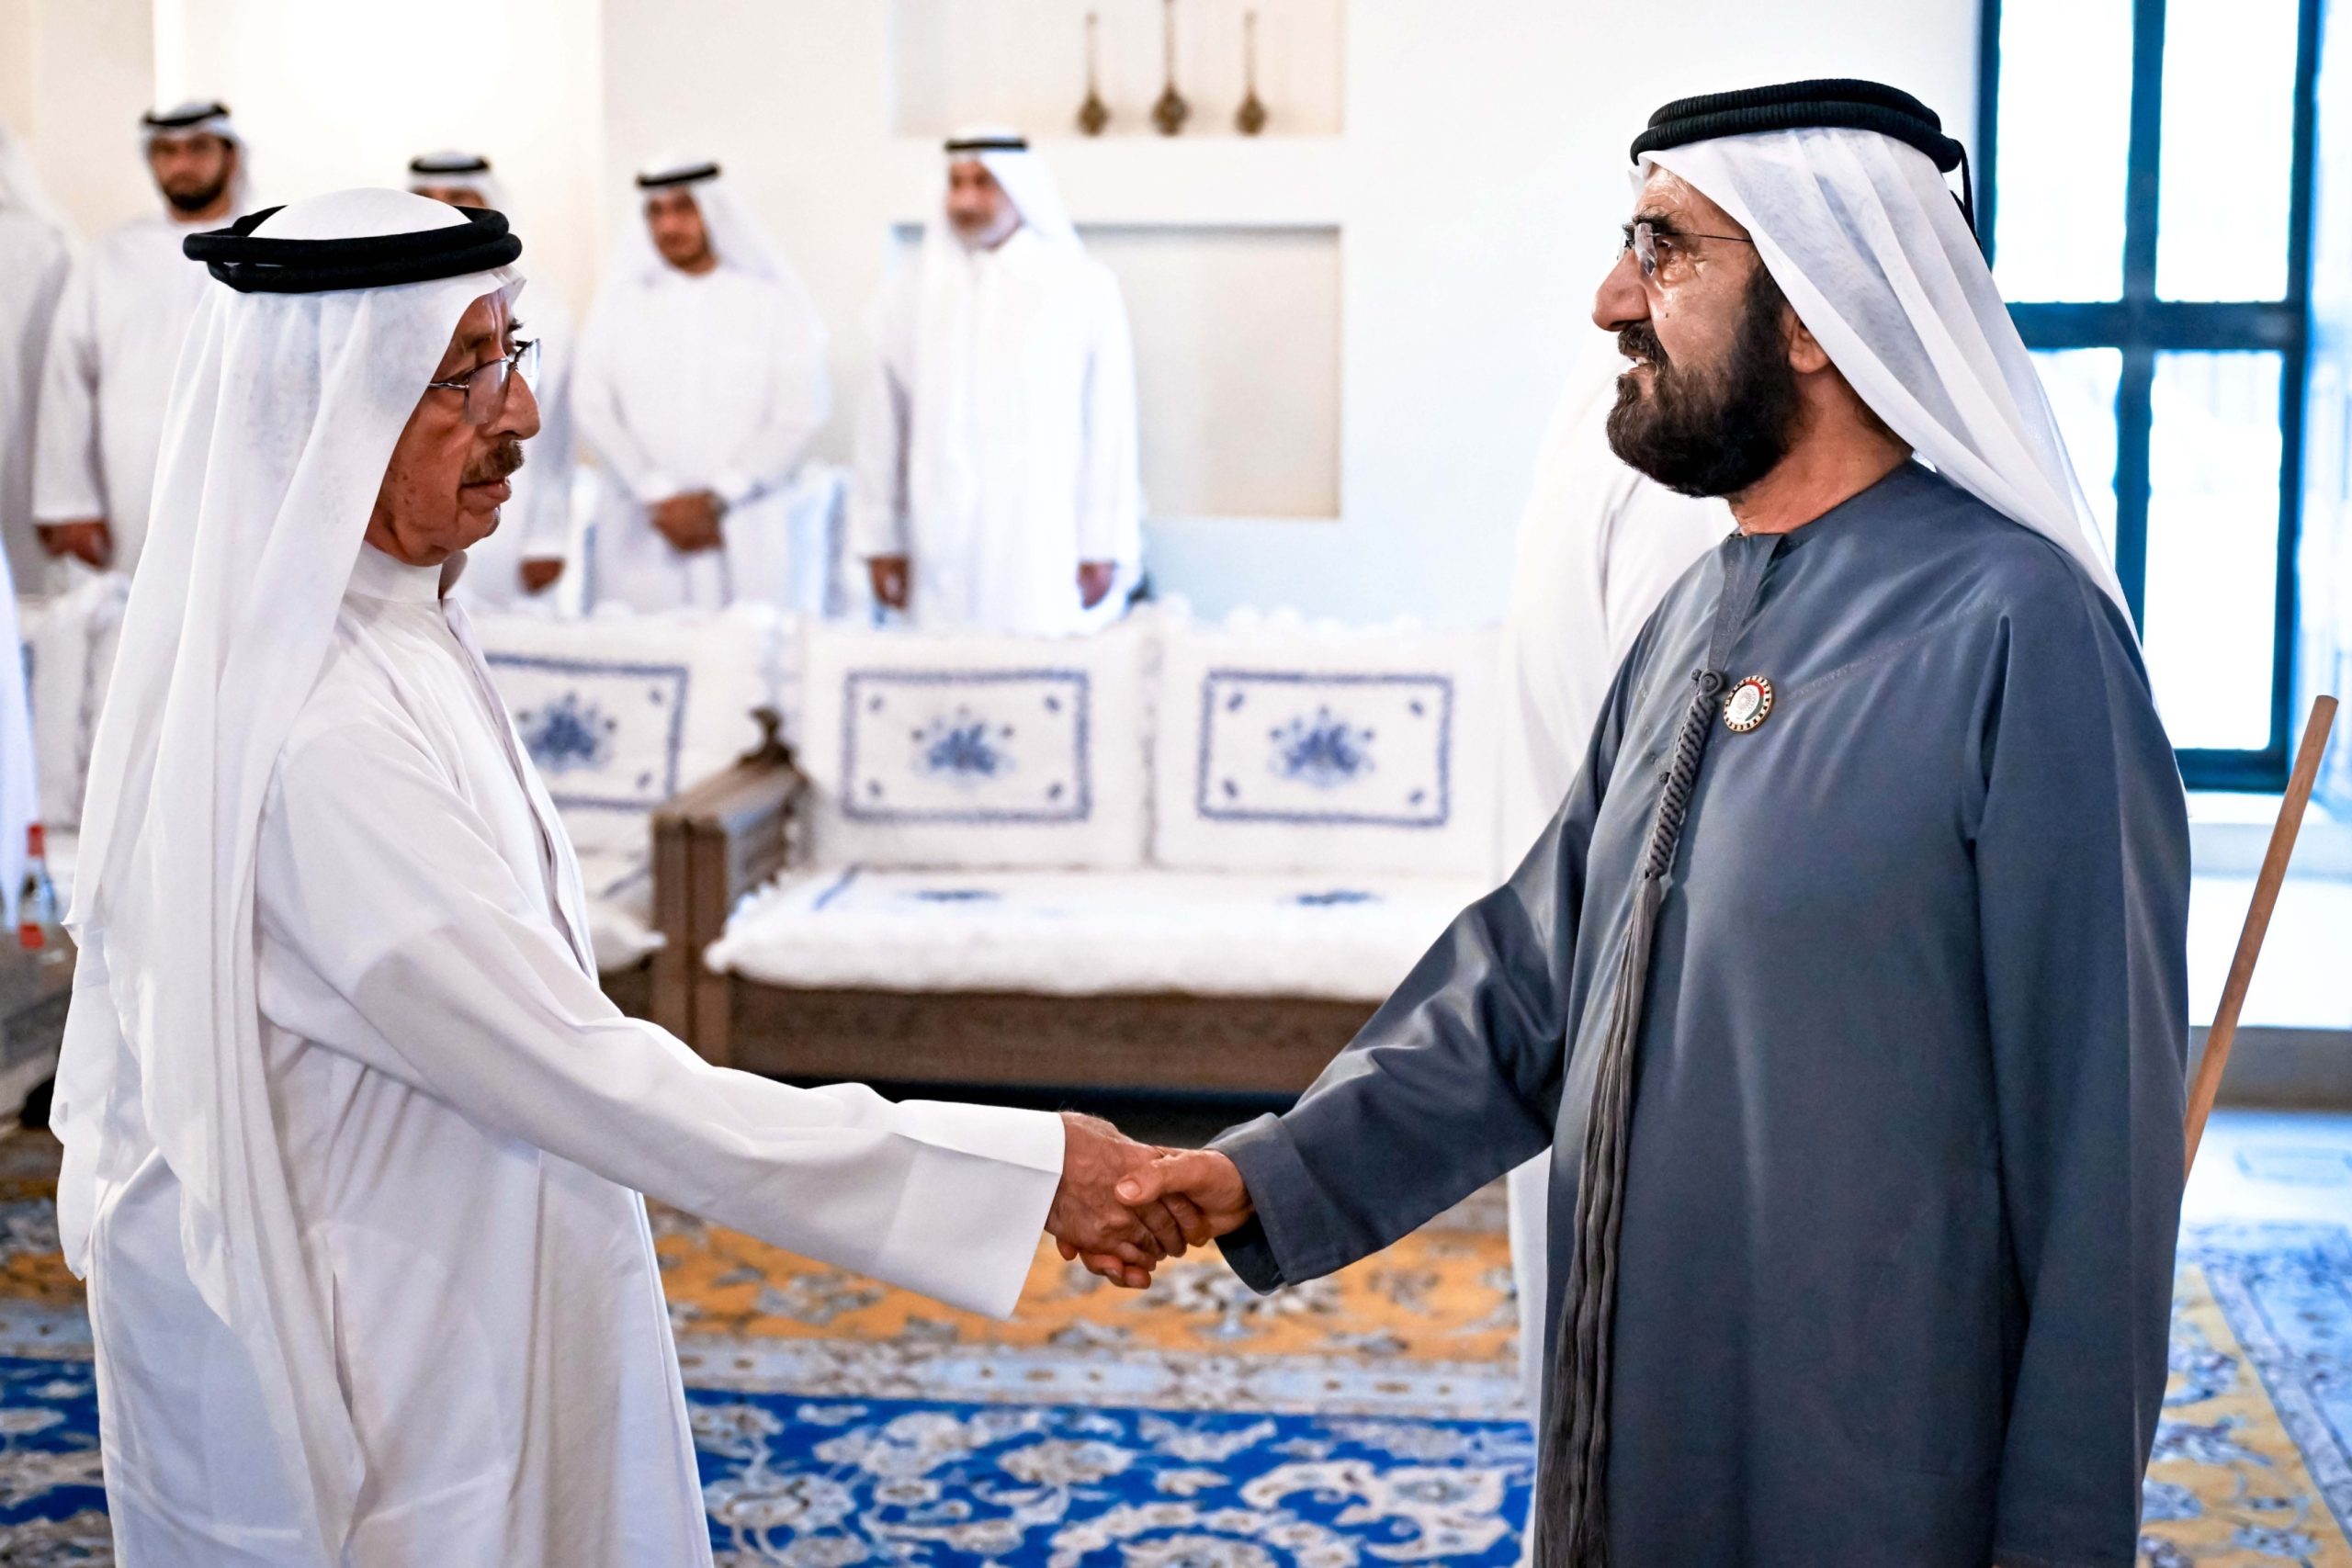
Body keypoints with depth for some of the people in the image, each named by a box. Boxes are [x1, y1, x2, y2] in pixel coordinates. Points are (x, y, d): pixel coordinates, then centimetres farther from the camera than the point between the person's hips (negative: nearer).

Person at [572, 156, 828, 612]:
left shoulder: (774, 302, 6)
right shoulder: (621, 301, 11)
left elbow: (798, 415, -1)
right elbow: (592, 408, 3)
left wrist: (716, 500, -9)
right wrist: (660, 497, -8)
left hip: (746, 540, -1)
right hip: (643, 536, 1)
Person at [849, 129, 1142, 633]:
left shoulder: (1084, 289, -1)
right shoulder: (913, 293, 7)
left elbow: (1110, 428, -1)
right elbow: (883, 425, 10)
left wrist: (1103, 550, -3)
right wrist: (880, 540, 9)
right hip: (944, 556, 2)